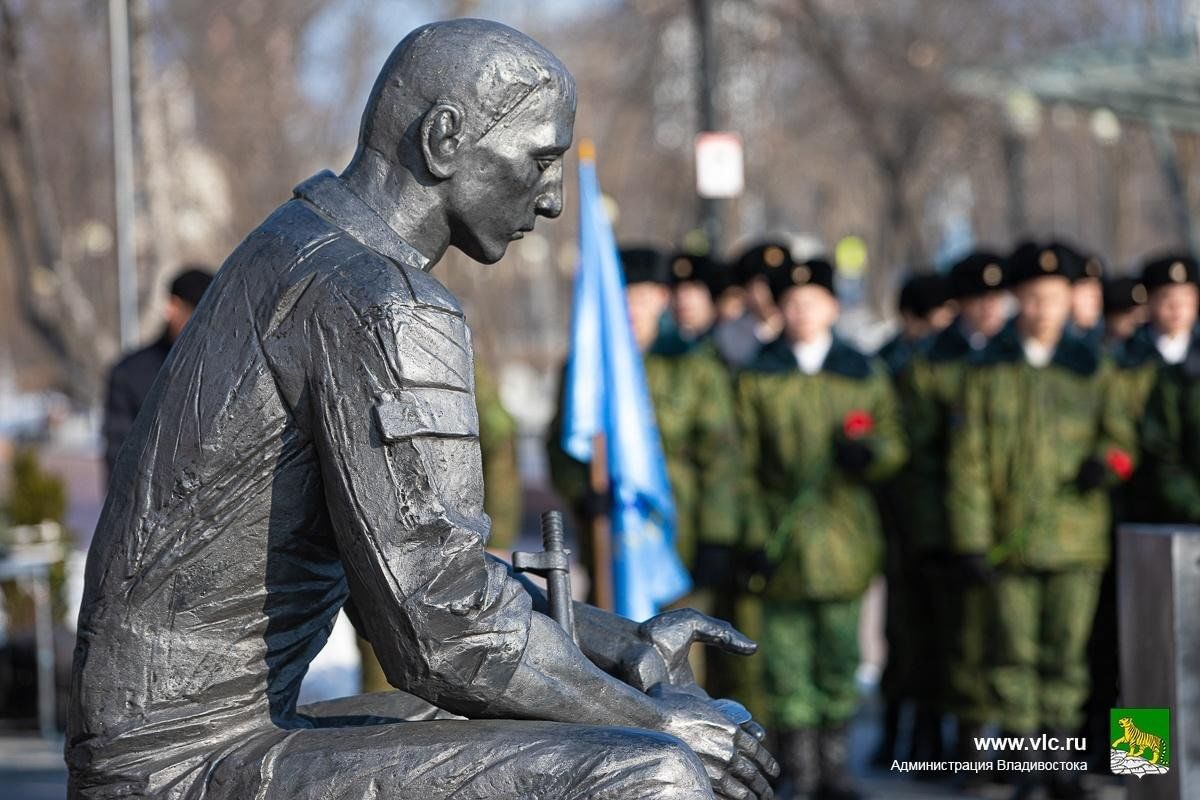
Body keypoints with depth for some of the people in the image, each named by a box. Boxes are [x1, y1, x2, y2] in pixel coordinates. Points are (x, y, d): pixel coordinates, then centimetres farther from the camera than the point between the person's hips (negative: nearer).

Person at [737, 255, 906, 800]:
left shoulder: (864, 375, 10)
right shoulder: (757, 379, 6)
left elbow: (893, 446, 11)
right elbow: (744, 464, 4)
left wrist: (868, 451, -14)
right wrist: (754, 535, -5)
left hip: (843, 539, 1)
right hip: (782, 543, -1)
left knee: (840, 656, 4)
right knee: (787, 660, -2)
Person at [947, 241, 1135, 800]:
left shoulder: (1091, 367, 9)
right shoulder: (987, 369, 5)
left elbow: (1119, 434, 15)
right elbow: (968, 457, 2)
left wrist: (1107, 461, -11)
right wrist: (970, 537, -5)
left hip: (1076, 537, 1)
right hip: (1011, 538, -1)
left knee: (1066, 653, 2)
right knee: (1014, 654, -2)